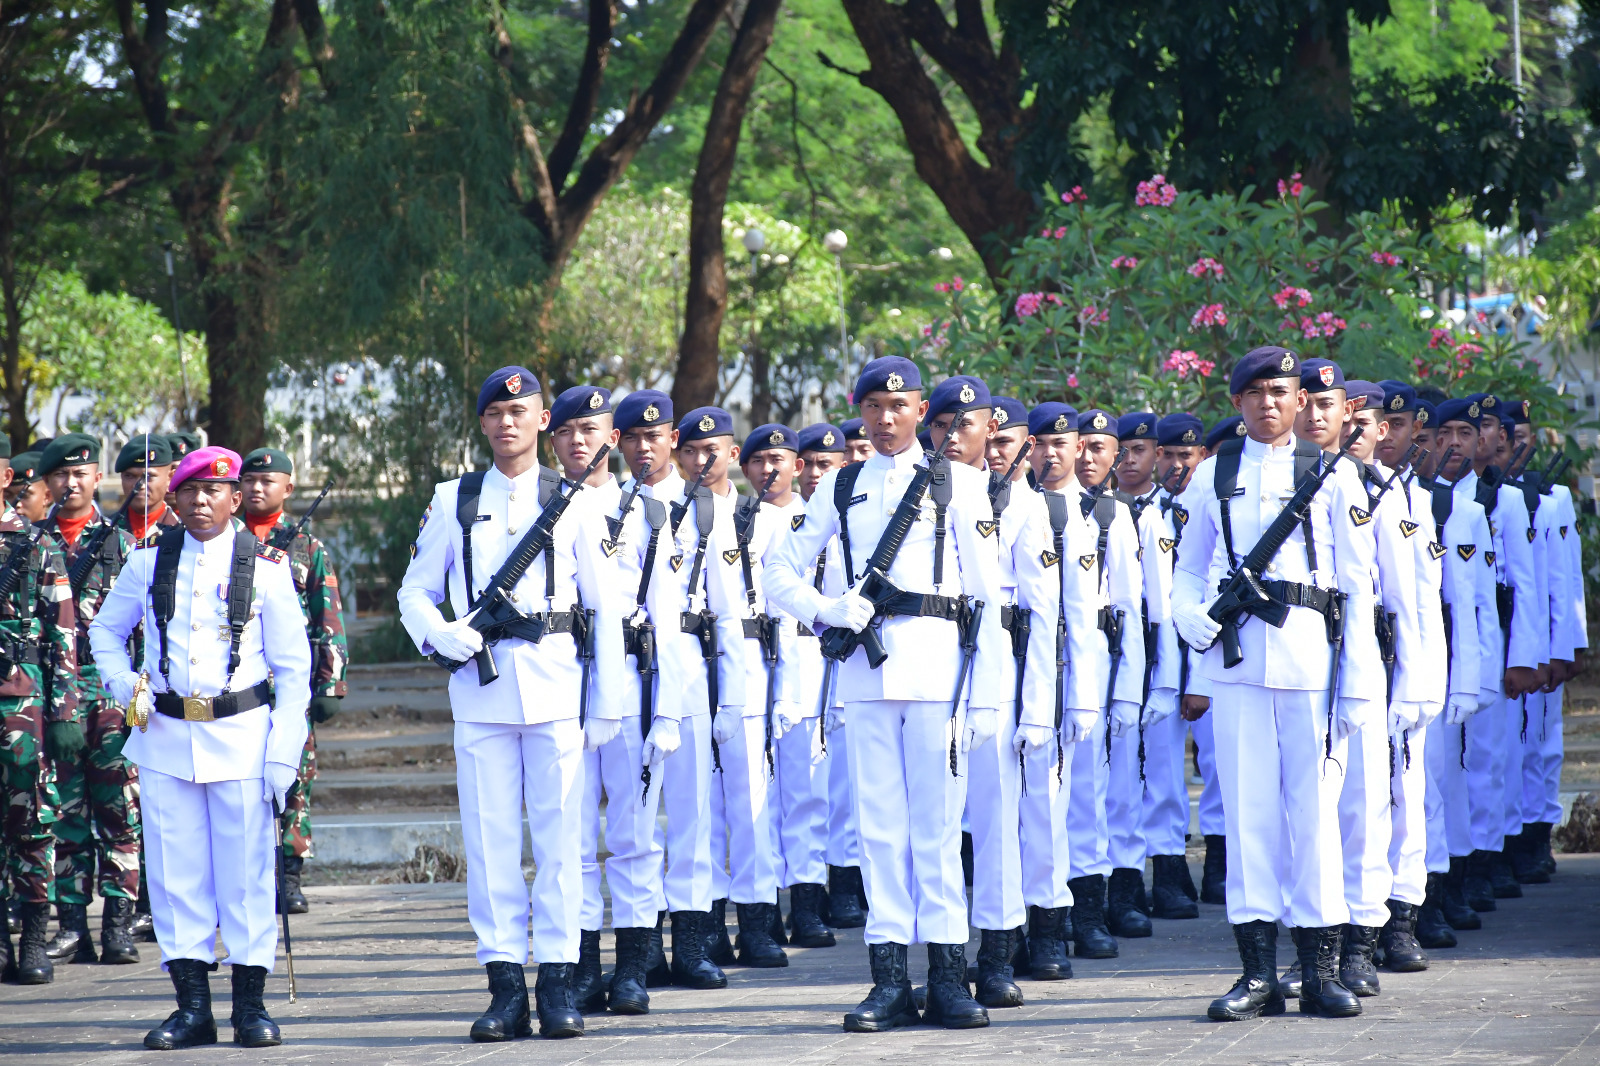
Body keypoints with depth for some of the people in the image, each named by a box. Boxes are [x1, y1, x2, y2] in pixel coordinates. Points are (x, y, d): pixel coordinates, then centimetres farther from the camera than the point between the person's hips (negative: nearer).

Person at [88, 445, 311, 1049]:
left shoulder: (265, 567, 0)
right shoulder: (149, 562, 6)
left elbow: (293, 668, 2)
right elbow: (105, 630, 20)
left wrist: (283, 752, -5)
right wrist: (124, 685, 1)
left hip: (241, 733, -2)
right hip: (165, 734, 2)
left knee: (246, 869, -2)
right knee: (176, 871, 2)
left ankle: (250, 1004, 6)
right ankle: (192, 1005, 8)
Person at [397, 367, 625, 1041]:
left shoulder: (572, 501, 7)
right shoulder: (452, 502, 11)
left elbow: (604, 605, 7)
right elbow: (415, 591, 15)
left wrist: (608, 699, 1)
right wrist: (440, 635, -8)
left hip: (555, 682, -1)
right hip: (480, 685, 1)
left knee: (558, 832, -3)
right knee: (490, 835, 0)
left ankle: (557, 982, 0)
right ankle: (505, 984, 3)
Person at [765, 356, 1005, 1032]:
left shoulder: (957, 483, 5)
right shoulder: (841, 489, 13)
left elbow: (986, 594, 2)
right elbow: (780, 574, 17)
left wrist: (985, 695, -4)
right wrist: (827, 612, -3)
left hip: (938, 664, -3)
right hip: (866, 666, 3)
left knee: (938, 821, -4)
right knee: (880, 823, 2)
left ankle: (947, 976, 0)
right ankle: (890, 976, 4)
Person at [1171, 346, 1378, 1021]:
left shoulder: (1332, 476, 7)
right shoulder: (1213, 477, 12)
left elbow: (1357, 584, 5)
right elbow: (1188, 572, 20)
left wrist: (1357, 680, -2)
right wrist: (1196, 624, -1)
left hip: (1311, 657, -1)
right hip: (1236, 656, 2)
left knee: (1315, 806, -2)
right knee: (1248, 807, 1)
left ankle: (1321, 970, 4)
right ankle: (1258, 971, 4)